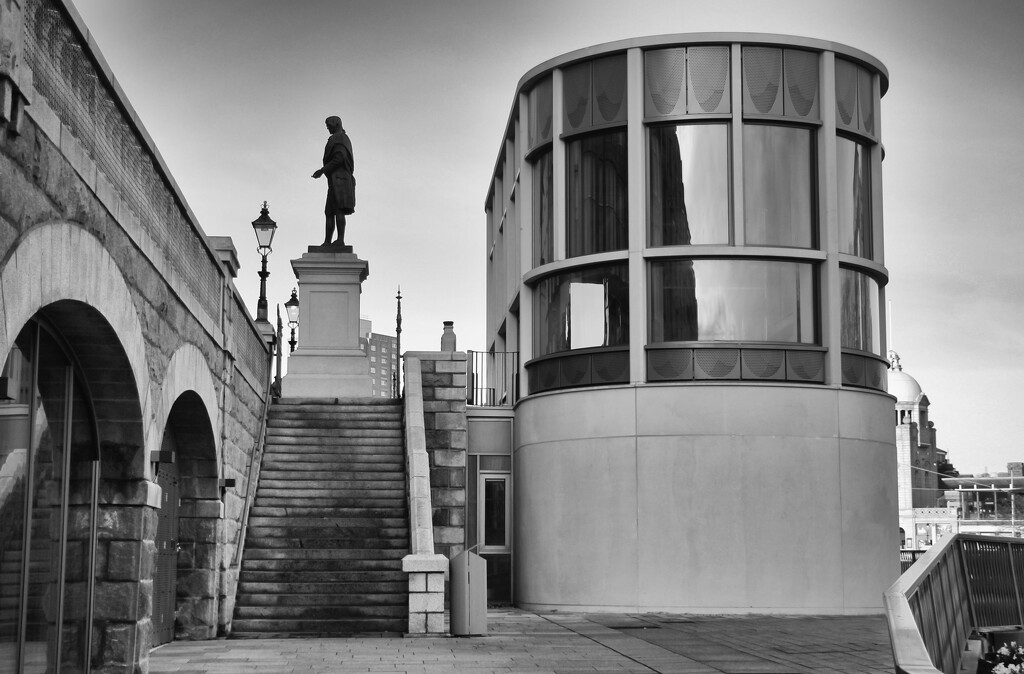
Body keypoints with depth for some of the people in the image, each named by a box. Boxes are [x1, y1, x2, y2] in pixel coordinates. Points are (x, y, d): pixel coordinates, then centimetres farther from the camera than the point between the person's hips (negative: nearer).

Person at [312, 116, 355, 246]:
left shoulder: (338, 138, -5)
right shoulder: (345, 139, 26)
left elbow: (339, 158, -19)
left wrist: (323, 170, -15)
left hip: (338, 179, -11)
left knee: (338, 210, -17)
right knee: (329, 212, 8)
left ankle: (340, 239, -25)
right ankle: (327, 242, 5)